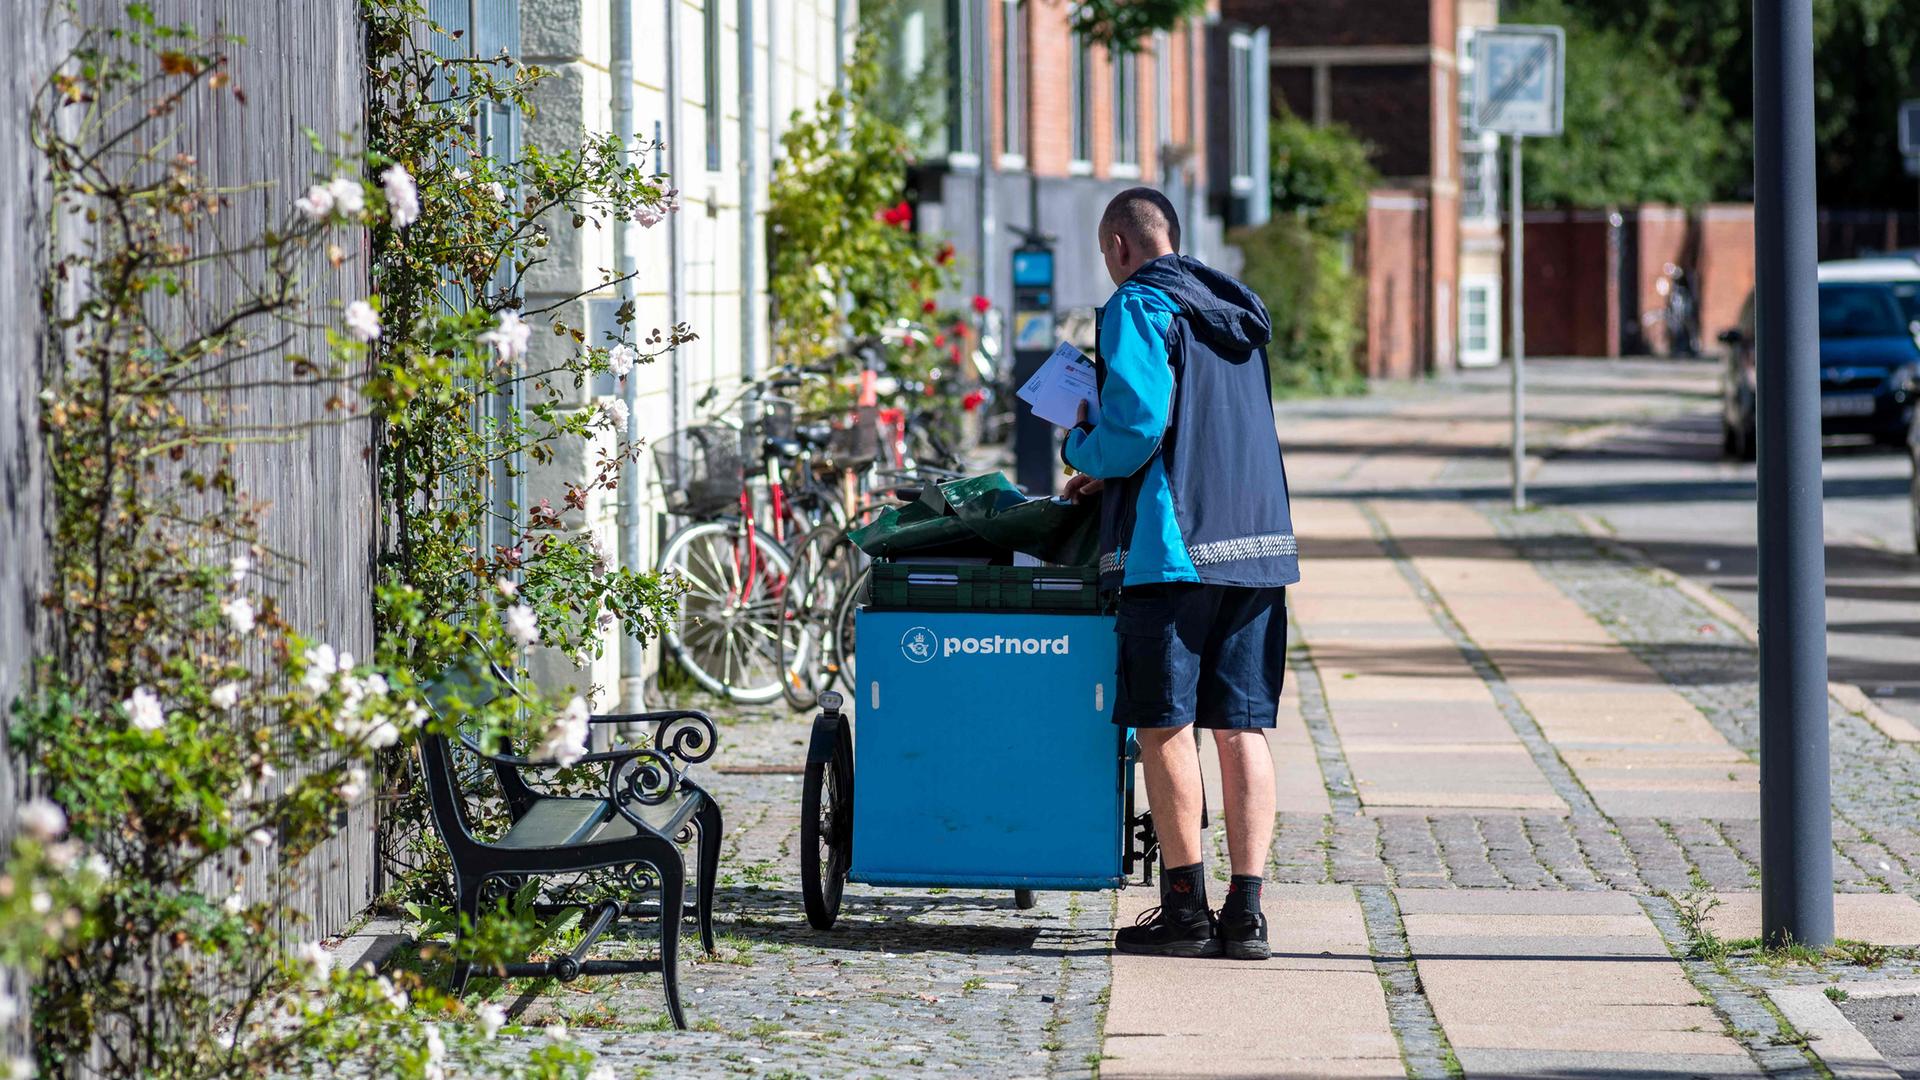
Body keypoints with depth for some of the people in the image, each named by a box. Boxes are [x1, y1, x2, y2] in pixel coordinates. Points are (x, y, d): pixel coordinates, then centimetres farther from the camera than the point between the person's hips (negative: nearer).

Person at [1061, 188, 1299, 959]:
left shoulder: (1138, 308, -6)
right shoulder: (1234, 312, 18)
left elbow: (1134, 429, -16)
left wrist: (1081, 449, 5)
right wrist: (1112, 477, 26)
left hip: (1173, 546, -7)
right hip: (1257, 546, 7)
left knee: (1165, 726, 1)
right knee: (1242, 727, 6)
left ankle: (1185, 909, 2)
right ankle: (1245, 913, 3)